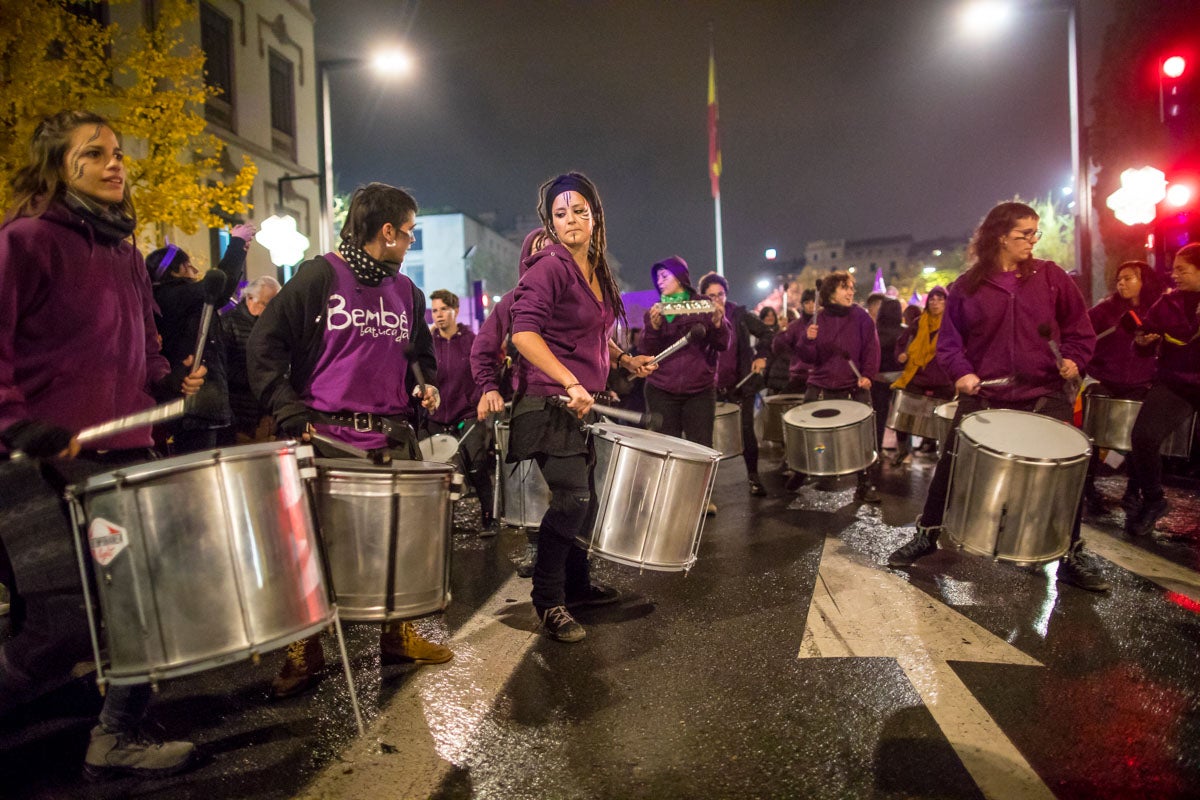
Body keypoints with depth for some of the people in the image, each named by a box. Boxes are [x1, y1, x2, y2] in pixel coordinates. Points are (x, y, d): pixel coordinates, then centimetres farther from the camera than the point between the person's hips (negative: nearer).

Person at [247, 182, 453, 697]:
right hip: (327, 438, -5)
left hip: (392, 438, 5)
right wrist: (292, 414, -14)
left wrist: (425, 383, 7)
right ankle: (303, 654, 17)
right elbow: (264, 348, -5)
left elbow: (420, 354, 29)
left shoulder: (407, 292, 15)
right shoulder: (319, 277, -3)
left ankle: (399, 636, 28)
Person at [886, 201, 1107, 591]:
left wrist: (1073, 358, -9)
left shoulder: (1051, 277, 3)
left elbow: (1078, 327, 8)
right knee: (951, 463, 3)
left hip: (1043, 392, 1)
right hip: (983, 393, 0)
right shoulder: (967, 285, 0)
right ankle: (927, 534, 22)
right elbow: (949, 339, 3)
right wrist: (961, 371, -14)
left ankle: (1073, 556, 15)